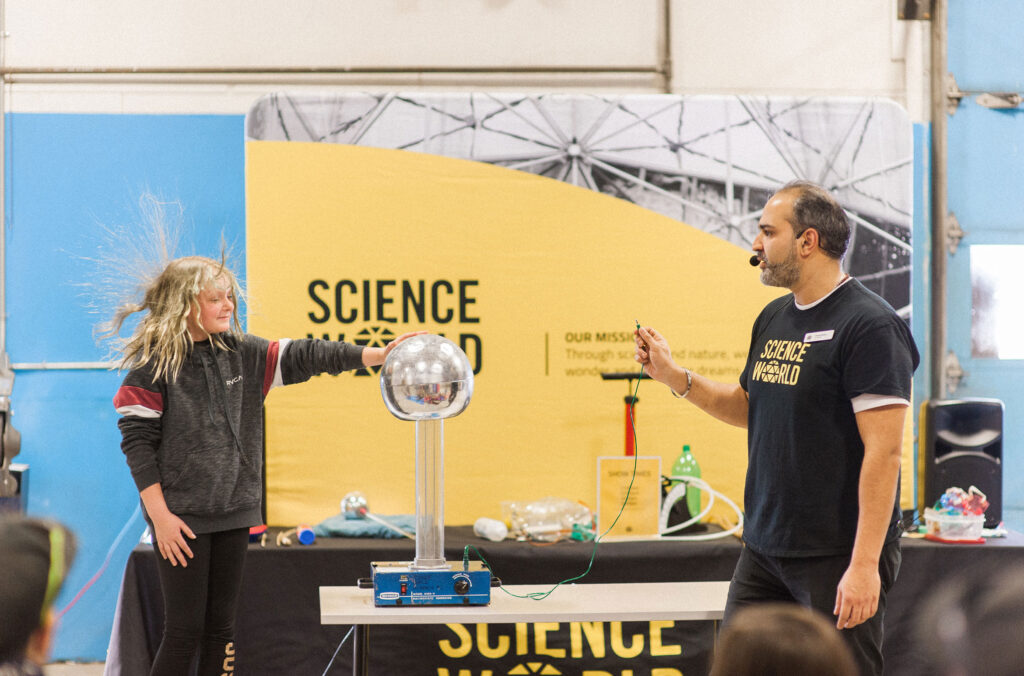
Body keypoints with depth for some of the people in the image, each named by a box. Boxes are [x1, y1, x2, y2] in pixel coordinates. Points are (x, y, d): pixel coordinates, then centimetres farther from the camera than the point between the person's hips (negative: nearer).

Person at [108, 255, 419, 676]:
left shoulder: (242, 353, 6)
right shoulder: (153, 364, -9)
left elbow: (302, 357, 1)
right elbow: (137, 443, -10)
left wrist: (378, 355, -10)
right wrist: (160, 516, -14)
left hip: (233, 513, 6)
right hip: (182, 517, -6)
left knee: (221, 625, 10)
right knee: (185, 629, -4)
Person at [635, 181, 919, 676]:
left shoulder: (870, 326, -14)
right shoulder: (774, 319, 13)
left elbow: (884, 450, -19)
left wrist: (864, 565, -23)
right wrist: (674, 377, 11)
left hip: (836, 556, -8)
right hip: (764, 548, 8)